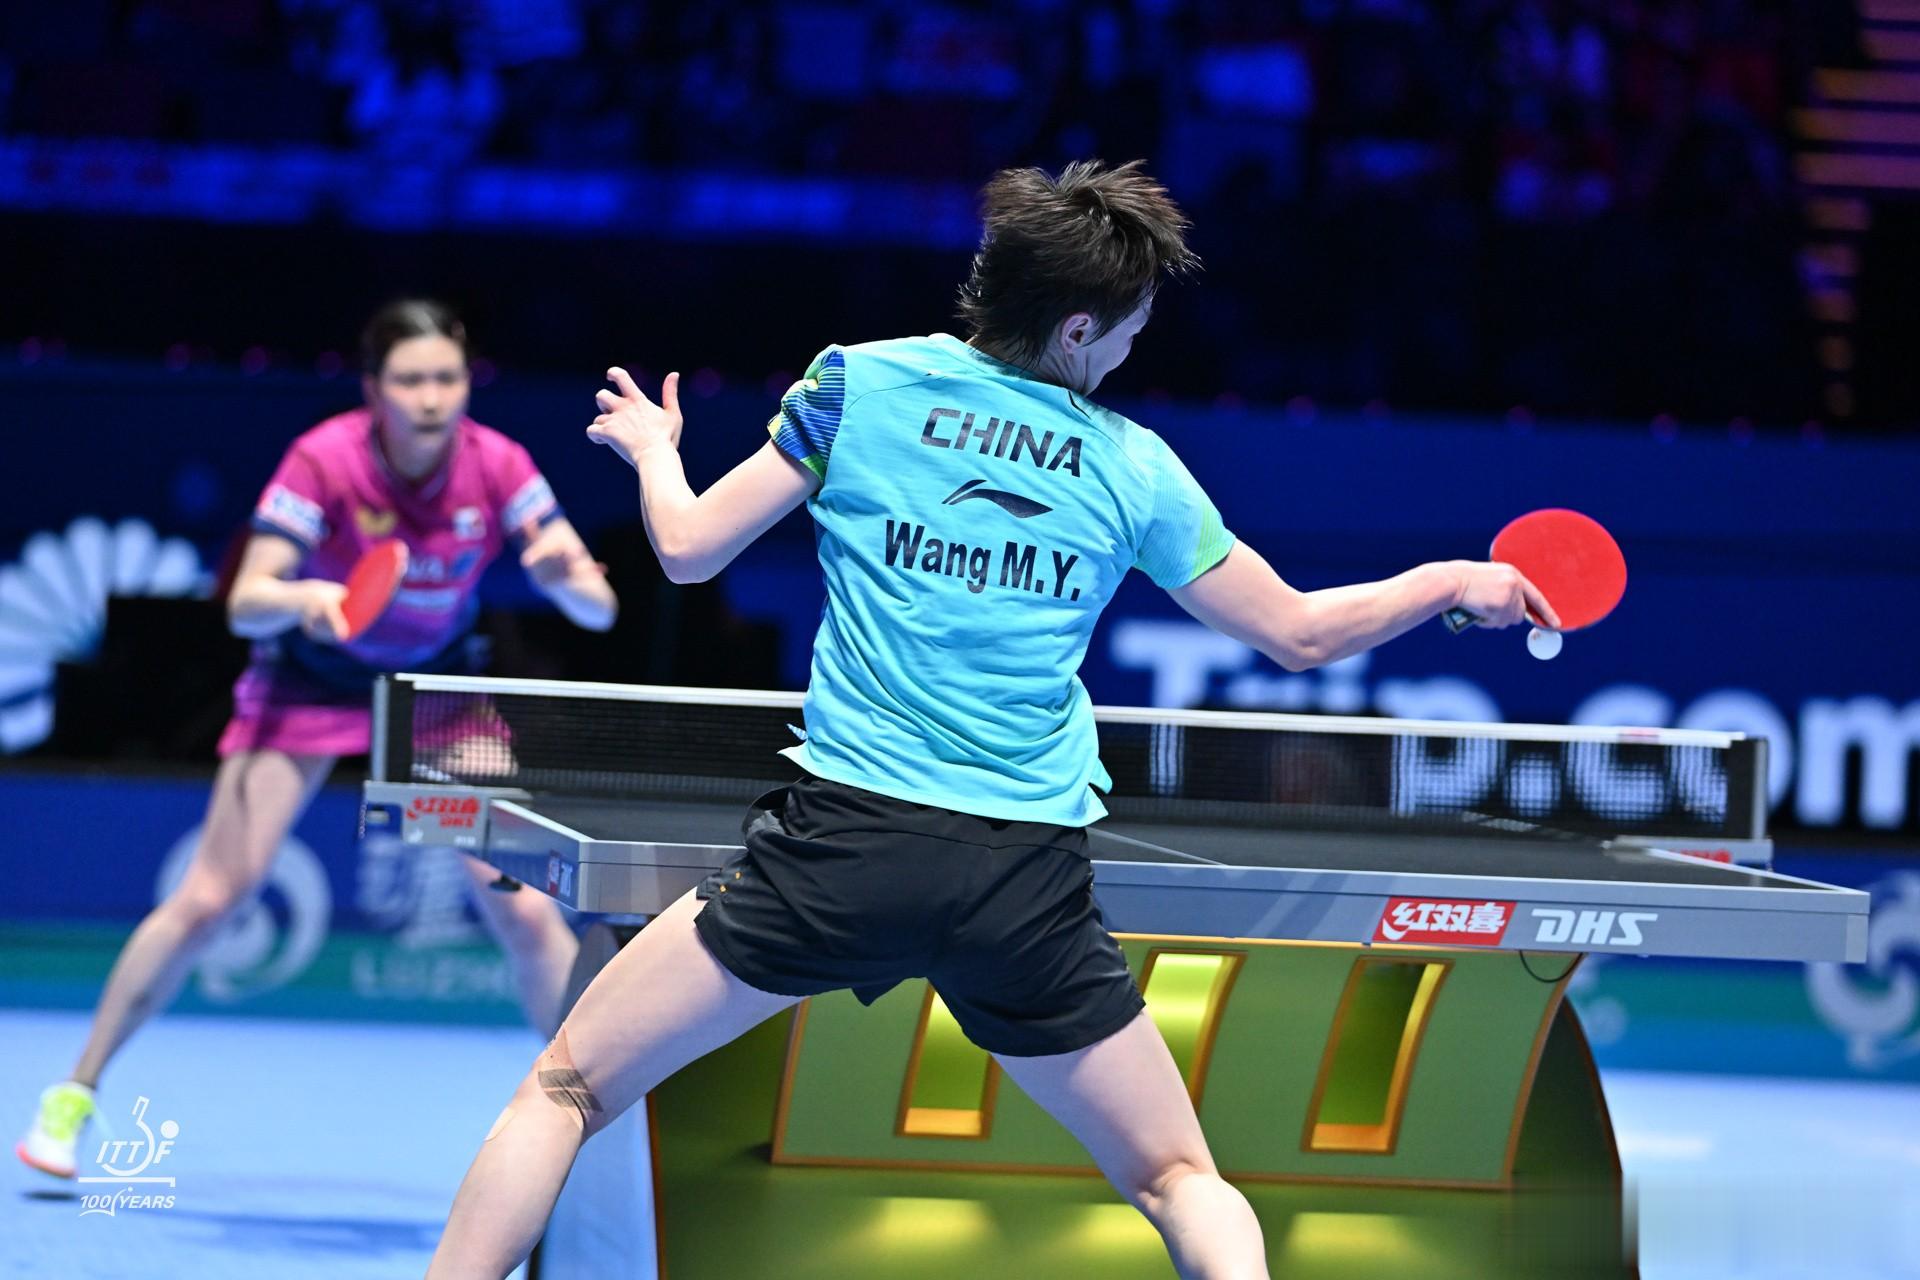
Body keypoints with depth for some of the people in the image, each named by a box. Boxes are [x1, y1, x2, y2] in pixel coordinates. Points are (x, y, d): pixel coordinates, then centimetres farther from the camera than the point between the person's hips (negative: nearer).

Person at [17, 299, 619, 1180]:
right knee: (211, 895, -10)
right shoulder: (324, 461, -25)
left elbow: (599, 611, -20)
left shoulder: (496, 468, -20)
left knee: (524, 909, -10)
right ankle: (73, 1095, 3)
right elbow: (245, 603, -25)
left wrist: (566, 578, -43)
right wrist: (303, 596, -47)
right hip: (309, 684, -2)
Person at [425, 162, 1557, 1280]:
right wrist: (1452, 582, 31)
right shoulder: (1133, 469, 7)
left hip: (845, 835, -1)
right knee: (1180, 1180, 16)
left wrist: (654, 450, 29)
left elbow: (690, 550, 7)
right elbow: (1301, 634, 15)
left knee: (565, 1092, 11)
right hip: (1030, 882, 1)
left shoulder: (861, 384, 3)